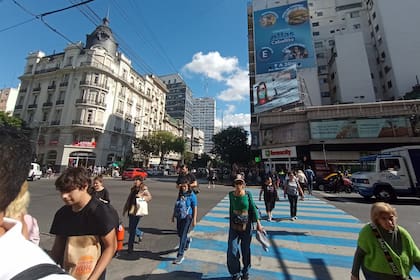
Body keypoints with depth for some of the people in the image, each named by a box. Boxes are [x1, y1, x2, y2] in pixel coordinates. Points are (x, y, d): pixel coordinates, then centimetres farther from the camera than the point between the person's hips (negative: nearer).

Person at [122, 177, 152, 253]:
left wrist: (141, 197, -29)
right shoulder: (133, 189, 14)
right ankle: (140, 233, 46)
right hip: (131, 211, 7)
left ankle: (130, 247, 12)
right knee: (131, 228, 18)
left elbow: (149, 197, -19)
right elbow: (129, 199, 19)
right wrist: (125, 209, 20)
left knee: (132, 229, -2)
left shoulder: (144, 190, -8)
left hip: (137, 212, -7)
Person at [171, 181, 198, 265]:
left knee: (183, 235, -4)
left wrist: (194, 220, -15)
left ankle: (180, 255, 10)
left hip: (187, 217, -6)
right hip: (179, 217, 7)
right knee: (179, 233, 18)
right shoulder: (180, 194, 5)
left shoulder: (192, 196, -13)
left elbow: (195, 208, -13)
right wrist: (173, 216, 15)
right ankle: (188, 240, 49)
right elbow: (176, 206, 14)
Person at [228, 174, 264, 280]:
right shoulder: (231, 194, -8)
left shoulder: (248, 194, -13)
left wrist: (258, 223, -10)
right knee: (232, 252, 2)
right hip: (234, 227, 1)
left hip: (246, 226, -1)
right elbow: (231, 209, 5)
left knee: (246, 251, 15)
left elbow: (253, 209, -8)